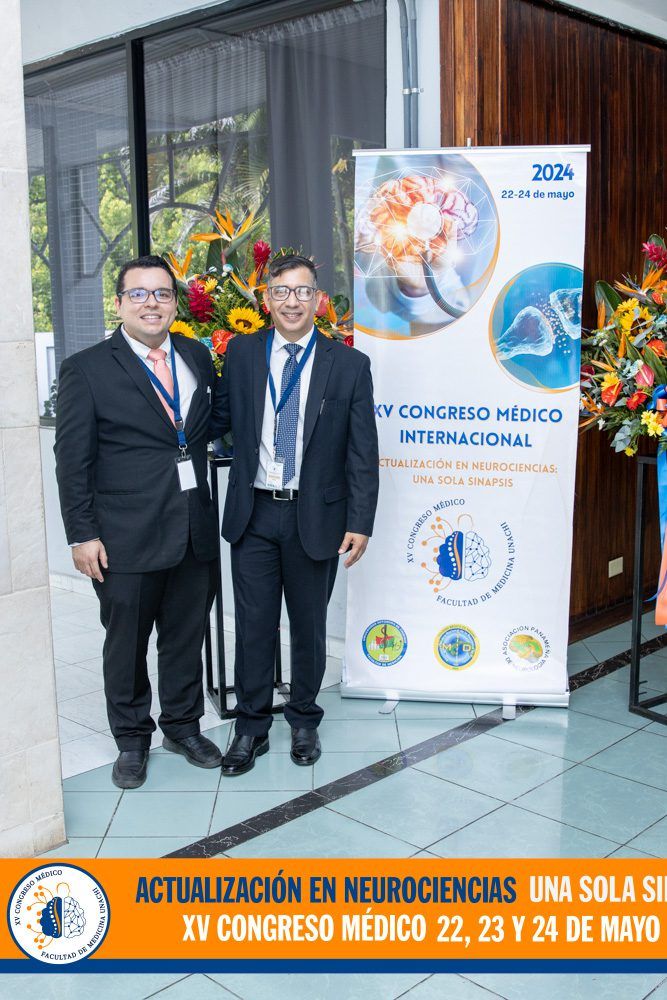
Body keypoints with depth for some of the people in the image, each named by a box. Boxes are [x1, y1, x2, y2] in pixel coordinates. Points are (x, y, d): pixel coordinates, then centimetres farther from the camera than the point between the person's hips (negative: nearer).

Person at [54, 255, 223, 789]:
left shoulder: (198, 357, 7)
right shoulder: (87, 369, -6)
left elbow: (214, 423, 18)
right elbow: (72, 459, -7)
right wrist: (82, 534, -10)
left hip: (195, 529, 4)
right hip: (126, 536, -4)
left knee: (187, 635, 16)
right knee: (126, 642, 11)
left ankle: (183, 725, 36)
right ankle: (132, 739, 30)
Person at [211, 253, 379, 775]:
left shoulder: (350, 365, -3)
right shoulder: (242, 353, 3)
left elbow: (363, 452, -3)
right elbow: (220, 418, 9)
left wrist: (360, 523, -8)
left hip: (316, 517, -1)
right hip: (254, 514, 1)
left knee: (310, 625, 13)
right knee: (254, 625, 8)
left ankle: (304, 720, 33)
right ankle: (252, 727, 25)